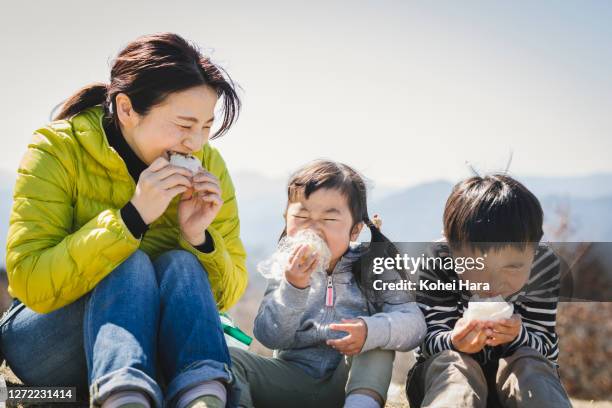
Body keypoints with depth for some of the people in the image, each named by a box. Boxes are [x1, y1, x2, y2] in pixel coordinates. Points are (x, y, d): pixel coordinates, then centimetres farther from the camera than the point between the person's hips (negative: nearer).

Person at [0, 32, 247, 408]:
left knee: (180, 264, -26)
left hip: (158, 341, 3)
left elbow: (228, 294, -1)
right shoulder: (58, 149, -16)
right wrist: (132, 217, -34)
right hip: (46, 339, -3)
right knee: (132, 265, -30)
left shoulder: (207, 165, -6)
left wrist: (200, 238, -22)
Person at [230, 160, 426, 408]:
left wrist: (372, 330, -33)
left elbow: (414, 324, -12)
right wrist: (293, 287, -24)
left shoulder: (371, 268, 0)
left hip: (352, 380, -1)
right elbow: (270, 338, -8)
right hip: (293, 379, 1)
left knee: (379, 331, -26)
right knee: (230, 358, -18)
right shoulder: (288, 271, 3)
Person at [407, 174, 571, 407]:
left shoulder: (544, 265, -17)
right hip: (446, 372, 1)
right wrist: (454, 342, -44)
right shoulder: (437, 263, -21)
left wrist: (518, 337, -39)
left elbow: (546, 345, -15)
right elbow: (429, 339, -20)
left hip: (524, 373, -1)